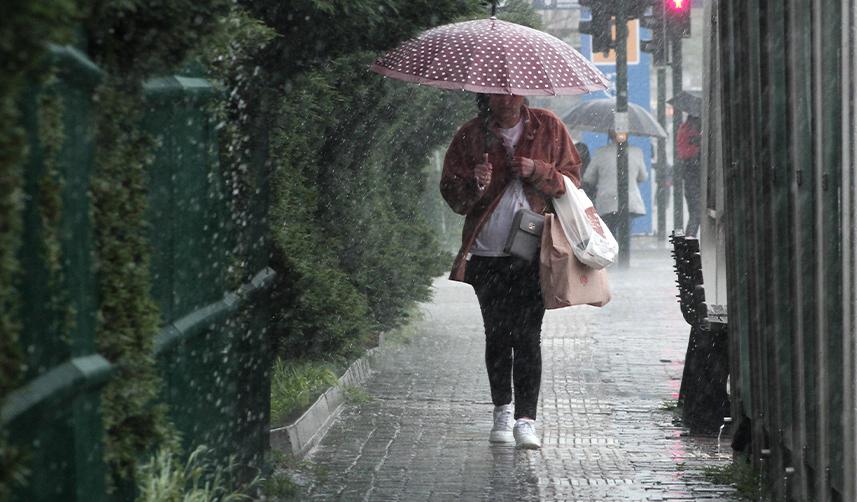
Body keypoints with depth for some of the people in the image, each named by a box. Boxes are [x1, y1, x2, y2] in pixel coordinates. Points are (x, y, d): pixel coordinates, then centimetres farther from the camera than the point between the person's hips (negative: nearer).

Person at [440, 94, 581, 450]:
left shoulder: (548, 128, 4)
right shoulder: (471, 135, 4)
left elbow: (571, 179, 6)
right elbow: (451, 193, 5)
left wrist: (537, 171, -12)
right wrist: (475, 185, -17)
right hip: (487, 254, 2)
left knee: (528, 335, -10)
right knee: (497, 335, 7)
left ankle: (526, 419, -9)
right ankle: (502, 410, 23)